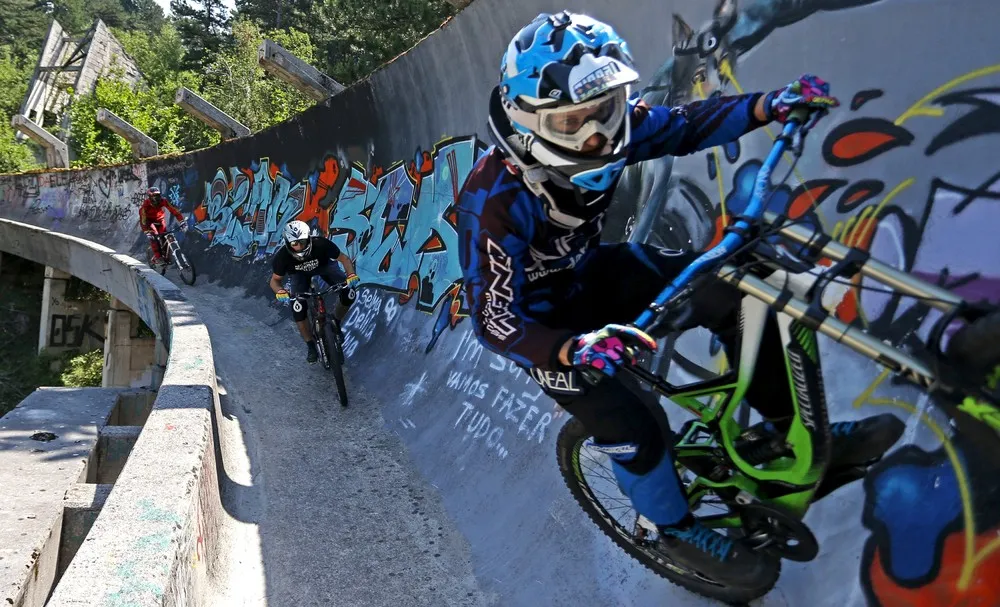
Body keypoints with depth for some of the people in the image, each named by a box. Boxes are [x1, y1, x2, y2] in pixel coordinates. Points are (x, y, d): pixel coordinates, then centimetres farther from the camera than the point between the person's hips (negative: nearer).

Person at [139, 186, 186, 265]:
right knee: (154, 236, -26)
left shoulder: (163, 201, -27)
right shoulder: (145, 205, -32)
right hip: (149, 221, -3)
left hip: (160, 220, 3)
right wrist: (147, 232, -45)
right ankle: (157, 257, -24)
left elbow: (174, 210, -28)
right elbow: (143, 220, -34)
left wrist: (182, 221, -38)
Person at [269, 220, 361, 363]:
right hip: (300, 273, 0)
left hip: (325, 266, 0)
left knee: (349, 294, -22)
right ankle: (311, 347, 2)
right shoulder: (282, 256, -34)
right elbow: (275, 280, -19)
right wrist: (280, 292, -41)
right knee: (298, 308, -20)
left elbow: (344, 258, -25)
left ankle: (336, 322, 9)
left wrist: (351, 275, -43)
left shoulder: (320, 244, -38)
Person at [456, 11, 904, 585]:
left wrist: (769, 104, -24)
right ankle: (678, 532, 19)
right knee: (633, 431, -15)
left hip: (591, 272, 6)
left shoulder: (595, 130, -20)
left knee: (733, 294, -11)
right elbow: (493, 318, -34)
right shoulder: (494, 199, -34)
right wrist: (574, 349, -52)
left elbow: (683, 126, -7)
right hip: (542, 318, -5)